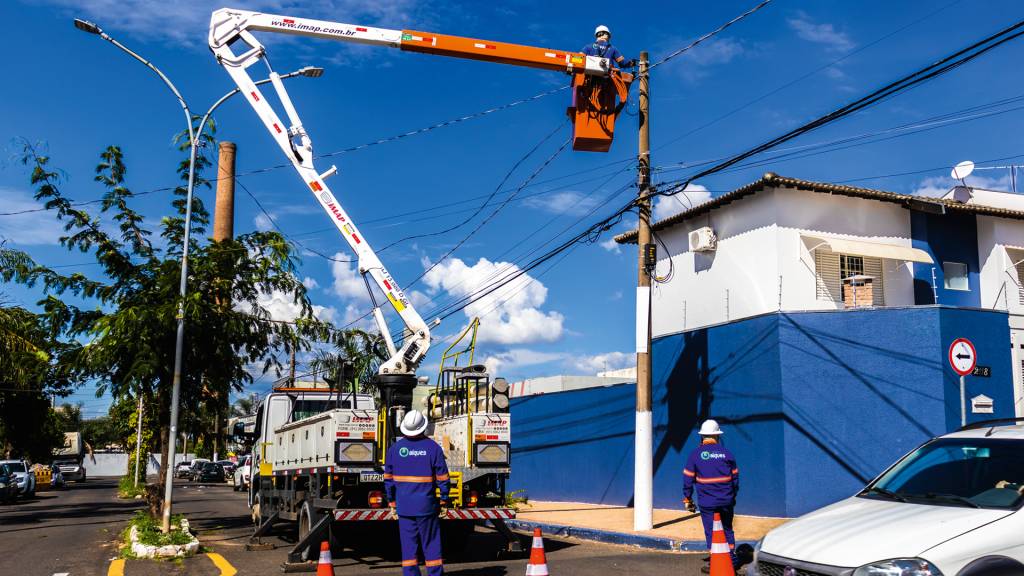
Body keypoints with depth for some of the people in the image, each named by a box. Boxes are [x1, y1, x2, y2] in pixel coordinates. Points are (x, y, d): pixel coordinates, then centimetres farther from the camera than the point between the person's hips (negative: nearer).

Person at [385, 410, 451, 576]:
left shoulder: (394, 448, 0)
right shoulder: (433, 447, -7)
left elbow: (388, 479, 4)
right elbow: (443, 478, -6)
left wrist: (392, 503, 13)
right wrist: (444, 503, 3)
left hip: (403, 506, 2)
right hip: (427, 506, -2)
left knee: (408, 545, 7)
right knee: (431, 545, 7)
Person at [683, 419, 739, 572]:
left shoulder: (696, 454, -4)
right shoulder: (726, 452, 3)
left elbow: (688, 478, -3)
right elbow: (735, 477, 10)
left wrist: (687, 499, 6)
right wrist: (733, 495, 22)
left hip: (707, 502, -3)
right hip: (726, 501, 3)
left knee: (711, 532, 5)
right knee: (727, 530, 19)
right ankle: (732, 559, 23)